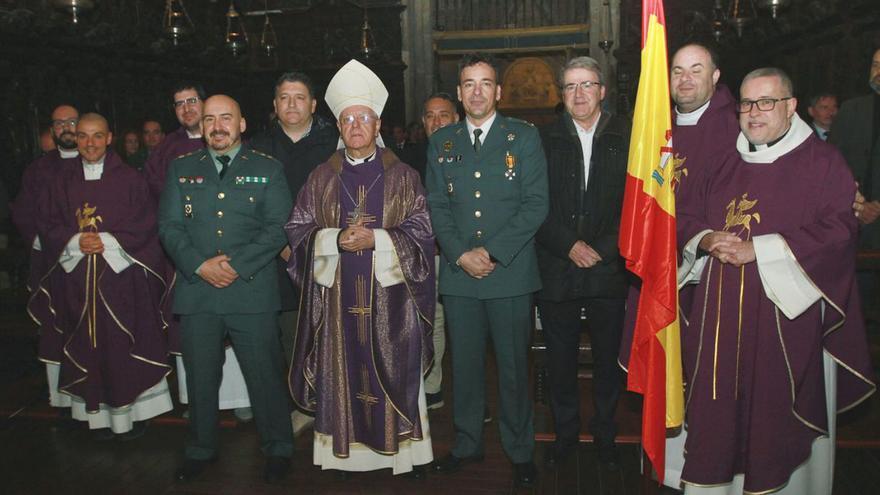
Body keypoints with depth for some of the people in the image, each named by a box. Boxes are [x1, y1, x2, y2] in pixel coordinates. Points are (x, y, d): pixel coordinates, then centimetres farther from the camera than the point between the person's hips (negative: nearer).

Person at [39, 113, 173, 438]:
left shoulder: (129, 179, 3)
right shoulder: (63, 181, 10)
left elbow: (145, 224, -1)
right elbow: (47, 226, 9)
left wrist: (108, 241, -13)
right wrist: (75, 241, -10)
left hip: (123, 276, -2)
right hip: (77, 279, 2)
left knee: (126, 347, -1)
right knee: (90, 348, 3)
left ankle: (132, 411, 10)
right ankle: (100, 414, 12)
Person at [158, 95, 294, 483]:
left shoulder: (267, 170, 6)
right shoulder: (181, 170, 13)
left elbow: (278, 228, -2)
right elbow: (169, 226, 6)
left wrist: (237, 264, -13)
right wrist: (200, 265, -10)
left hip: (252, 292, -2)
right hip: (196, 291, 3)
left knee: (265, 375, 2)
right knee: (200, 378, 12)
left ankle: (278, 449, 21)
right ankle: (201, 451, 30)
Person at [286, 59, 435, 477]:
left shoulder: (402, 176, 4)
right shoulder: (321, 178, 9)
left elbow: (420, 231, -1)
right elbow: (297, 230, 6)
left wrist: (376, 239, -16)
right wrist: (336, 238, -12)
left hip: (389, 294, -1)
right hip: (337, 296, 2)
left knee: (394, 372, 3)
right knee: (343, 372, 4)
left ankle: (406, 451, 15)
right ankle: (345, 451, 17)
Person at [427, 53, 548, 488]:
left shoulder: (524, 137, 2)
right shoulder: (441, 142, 11)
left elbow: (536, 204, -5)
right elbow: (436, 206, 7)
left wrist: (492, 251, -12)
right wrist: (461, 255, -8)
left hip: (510, 272, -2)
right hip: (458, 273, 3)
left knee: (514, 366, 5)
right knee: (465, 364, 11)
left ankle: (520, 450, 21)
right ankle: (467, 444, 27)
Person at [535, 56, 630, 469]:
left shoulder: (625, 138, 2)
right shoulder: (545, 140, 4)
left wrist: (602, 249, -9)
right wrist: (569, 245, -10)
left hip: (608, 270, 0)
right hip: (556, 271, 0)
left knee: (607, 358, 11)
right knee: (560, 360, 9)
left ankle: (605, 434, 30)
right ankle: (565, 433, 28)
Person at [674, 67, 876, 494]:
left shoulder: (822, 163, 1)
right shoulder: (727, 165, 17)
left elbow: (837, 231, -10)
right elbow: (687, 219, 17)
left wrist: (759, 248, -16)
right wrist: (708, 240, -6)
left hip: (785, 315, -4)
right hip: (723, 316, 5)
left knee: (775, 412, -2)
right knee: (717, 410, 4)